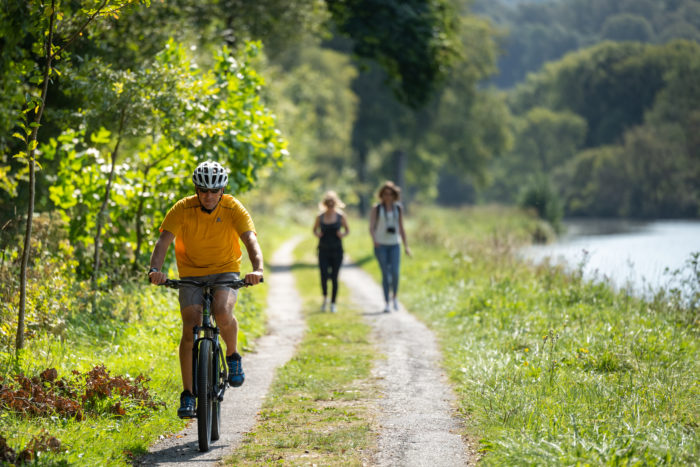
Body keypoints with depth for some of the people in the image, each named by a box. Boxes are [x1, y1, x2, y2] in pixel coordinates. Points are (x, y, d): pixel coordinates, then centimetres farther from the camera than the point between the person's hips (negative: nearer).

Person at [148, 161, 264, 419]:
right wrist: (155, 269, -44)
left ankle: (233, 355, 1)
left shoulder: (234, 209, -16)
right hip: (192, 274, 1)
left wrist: (257, 269, -47)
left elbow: (251, 240, -27)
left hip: (225, 272, -1)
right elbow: (163, 241, -25)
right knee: (190, 329, -14)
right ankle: (188, 395, -7)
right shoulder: (182, 209, -15)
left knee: (222, 313, -30)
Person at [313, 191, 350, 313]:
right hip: (323, 250, 0)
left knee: (334, 278, -1)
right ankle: (325, 298, 18)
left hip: (337, 250, 0)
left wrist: (343, 234, -9)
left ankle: (333, 303, 12)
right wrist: (317, 234, -6)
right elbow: (314, 229, 16)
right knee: (324, 277, -10)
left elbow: (347, 230, 12)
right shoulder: (320, 217, 1)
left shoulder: (340, 216, 0)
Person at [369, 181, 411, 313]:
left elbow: (401, 228, 13)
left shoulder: (398, 208, 8)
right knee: (385, 274, -6)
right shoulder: (376, 208, 0)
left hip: (394, 244, 2)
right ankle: (387, 303, 1)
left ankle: (394, 297, 13)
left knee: (395, 273, -12)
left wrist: (406, 246, 10)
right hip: (381, 245, -2)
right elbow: (371, 227, -5)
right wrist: (374, 240, -24)